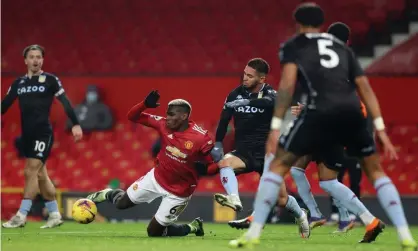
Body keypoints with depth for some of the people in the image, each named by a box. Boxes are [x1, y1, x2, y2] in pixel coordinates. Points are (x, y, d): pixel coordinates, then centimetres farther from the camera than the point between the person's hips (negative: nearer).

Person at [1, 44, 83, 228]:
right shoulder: (18, 83, 12)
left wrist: (75, 124, -13)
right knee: (40, 175, 10)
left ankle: (21, 216, -14)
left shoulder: (50, 80, -2)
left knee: (31, 172, -13)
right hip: (27, 134, 6)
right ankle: (55, 215, 18)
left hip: (43, 133, -6)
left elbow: (65, 102, -6)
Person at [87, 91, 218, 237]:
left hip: (179, 192, -4)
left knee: (154, 232, 5)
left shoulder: (201, 138, -27)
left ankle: (193, 227, 27)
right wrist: (145, 104, -29)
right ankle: (107, 194, 49)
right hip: (156, 178, 4)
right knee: (121, 203, 11)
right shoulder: (164, 124, -14)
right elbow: (133, 116, -11)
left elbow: (217, 162, -20)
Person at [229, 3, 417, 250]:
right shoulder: (342, 46, 29)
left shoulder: (293, 45, 18)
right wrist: (380, 129, 17)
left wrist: (276, 126, -3)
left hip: (320, 112, -3)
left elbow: (288, 83, 1)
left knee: (278, 166, 10)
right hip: (352, 112, 3)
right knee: (375, 171, 19)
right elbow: (365, 87, 21)